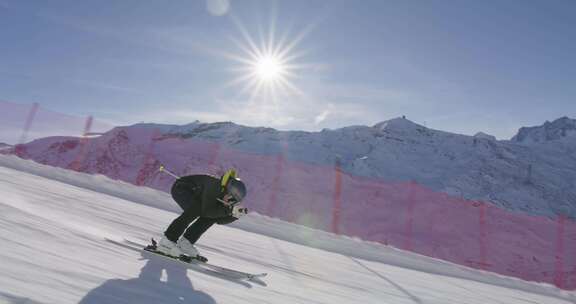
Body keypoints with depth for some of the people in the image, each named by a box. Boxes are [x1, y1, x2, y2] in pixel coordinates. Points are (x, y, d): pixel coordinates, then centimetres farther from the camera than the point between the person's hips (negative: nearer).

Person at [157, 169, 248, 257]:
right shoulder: (214, 186, -35)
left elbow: (220, 220, -9)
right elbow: (206, 211, -39)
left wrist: (235, 214, -25)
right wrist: (229, 210, -41)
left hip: (194, 193, 7)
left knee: (213, 216, -8)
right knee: (196, 209, -32)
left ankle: (185, 242, 0)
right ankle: (167, 241, -24)